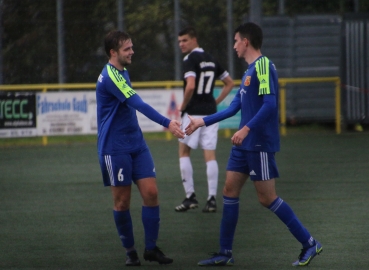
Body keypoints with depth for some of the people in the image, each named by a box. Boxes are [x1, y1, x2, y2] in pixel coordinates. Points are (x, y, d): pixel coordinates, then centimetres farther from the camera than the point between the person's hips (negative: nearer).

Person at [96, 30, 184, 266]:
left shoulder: (122, 73, 13)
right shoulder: (110, 77, -18)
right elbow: (138, 105, -27)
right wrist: (167, 123, -33)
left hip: (136, 144, 8)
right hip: (115, 148, -8)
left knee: (151, 192, -2)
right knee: (122, 201, 0)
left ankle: (151, 248, 5)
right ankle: (130, 251, 12)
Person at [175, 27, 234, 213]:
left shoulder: (190, 60, -10)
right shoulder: (211, 60, 13)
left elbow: (190, 86, -24)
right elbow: (229, 83, 20)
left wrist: (183, 105, -9)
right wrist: (216, 102, 15)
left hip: (193, 113, -6)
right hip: (210, 112, 6)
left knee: (184, 152, 8)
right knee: (210, 156, 3)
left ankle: (190, 196, 5)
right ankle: (212, 198, -3)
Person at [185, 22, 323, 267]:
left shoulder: (263, 66, -14)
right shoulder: (250, 70, 15)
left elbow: (269, 104, -23)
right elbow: (234, 107, 21)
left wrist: (246, 129, -30)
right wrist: (202, 122, 24)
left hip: (260, 144, -10)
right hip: (244, 145, 10)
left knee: (267, 197, -7)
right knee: (230, 191, 8)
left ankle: (310, 244, 1)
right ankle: (225, 254, 13)